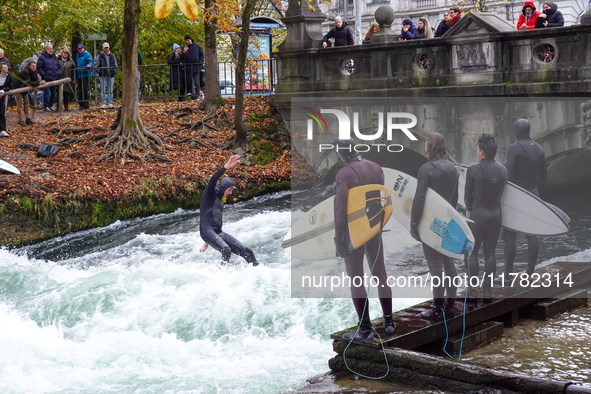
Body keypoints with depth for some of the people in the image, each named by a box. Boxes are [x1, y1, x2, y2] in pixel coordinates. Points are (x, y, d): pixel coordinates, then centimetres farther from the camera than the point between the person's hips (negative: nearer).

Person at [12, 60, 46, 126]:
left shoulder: (34, 71, -8)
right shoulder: (25, 72, -33)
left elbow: (36, 80, -11)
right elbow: (29, 83, -40)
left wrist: (41, 82, -34)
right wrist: (39, 83, -48)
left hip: (24, 87, 8)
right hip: (18, 87, -8)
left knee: (26, 103, 9)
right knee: (20, 103, -7)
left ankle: (28, 118, 14)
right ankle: (21, 120, -6)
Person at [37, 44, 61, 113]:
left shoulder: (55, 57, 18)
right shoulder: (42, 57, -1)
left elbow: (58, 67, 26)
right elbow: (39, 68, -5)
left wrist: (58, 73, 9)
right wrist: (44, 75, -11)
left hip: (55, 79, 6)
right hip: (47, 79, -6)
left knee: (53, 93, 9)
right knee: (46, 93, -7)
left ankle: (51, 106, 19)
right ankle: (45, 107, -3)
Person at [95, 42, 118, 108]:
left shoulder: (112, 56, 14)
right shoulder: (99, 56, 6)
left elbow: (115, 65, 18)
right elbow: (96, 65, 5)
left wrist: (114, 72, 4)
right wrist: (98, 72, -7)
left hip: (111, 75, 2)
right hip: (103, 75, -2)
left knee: (110, 90, 4)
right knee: (103, 90, -3)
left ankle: (110, 103, 9)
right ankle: (103, 103, 0)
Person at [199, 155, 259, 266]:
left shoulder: (220, 201, 26)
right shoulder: (210, 194, 2)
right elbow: (213, 180, -19)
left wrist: (207, 243, 37)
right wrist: (226, 167, -33)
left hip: (219, 233, 8)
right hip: (207, 230, -8)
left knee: (246, 251, -3)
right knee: (226, 250, -33)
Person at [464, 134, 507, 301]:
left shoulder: (473, 170, -15)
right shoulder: (503, 170, 1)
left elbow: (468, 195, -6)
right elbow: (500, 193, 10)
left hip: (478, 216, -5)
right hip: (496, 214, 5)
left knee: (471, 252, 8)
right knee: (490, 253, 10)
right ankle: (488, 290, 12)